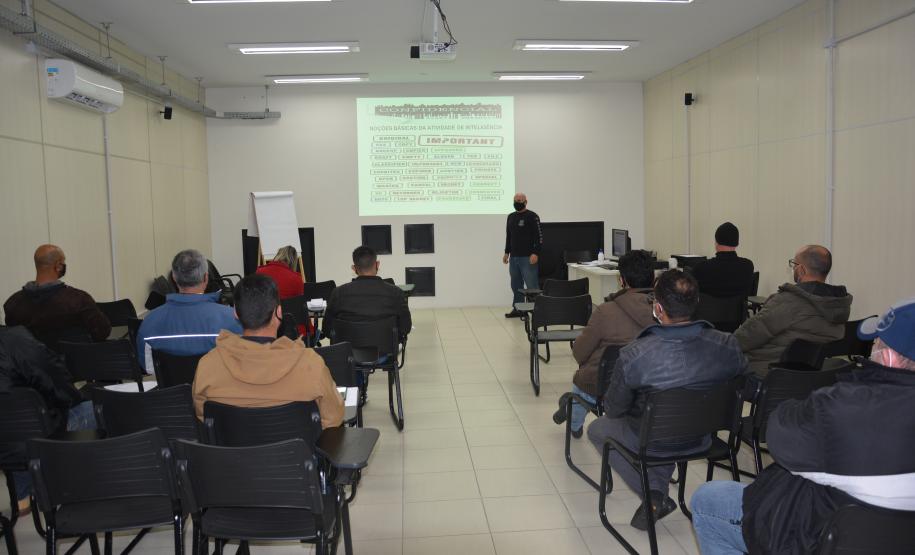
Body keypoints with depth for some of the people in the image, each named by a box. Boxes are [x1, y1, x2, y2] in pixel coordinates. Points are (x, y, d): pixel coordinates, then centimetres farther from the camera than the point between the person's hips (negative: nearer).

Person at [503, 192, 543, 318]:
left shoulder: (532, 216, -5)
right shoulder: (511, 217, 16)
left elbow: (539, 236, -10)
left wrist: (535, 253, -18)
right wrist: (506, 252, 18)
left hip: (528, 258, -7)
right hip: (513, 257, 7)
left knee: (532, 286, -8)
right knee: (516, 285, 10)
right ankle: (517, 309, 17)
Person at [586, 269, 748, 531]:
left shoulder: (633, 355, -31)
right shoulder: (727, 345, -22)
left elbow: (613, 410, -16)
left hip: (652, 443, -4)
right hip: (702, 439, 4)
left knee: (597, 428, 26)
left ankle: (653, 493, 12)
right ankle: (658, 491, 24)